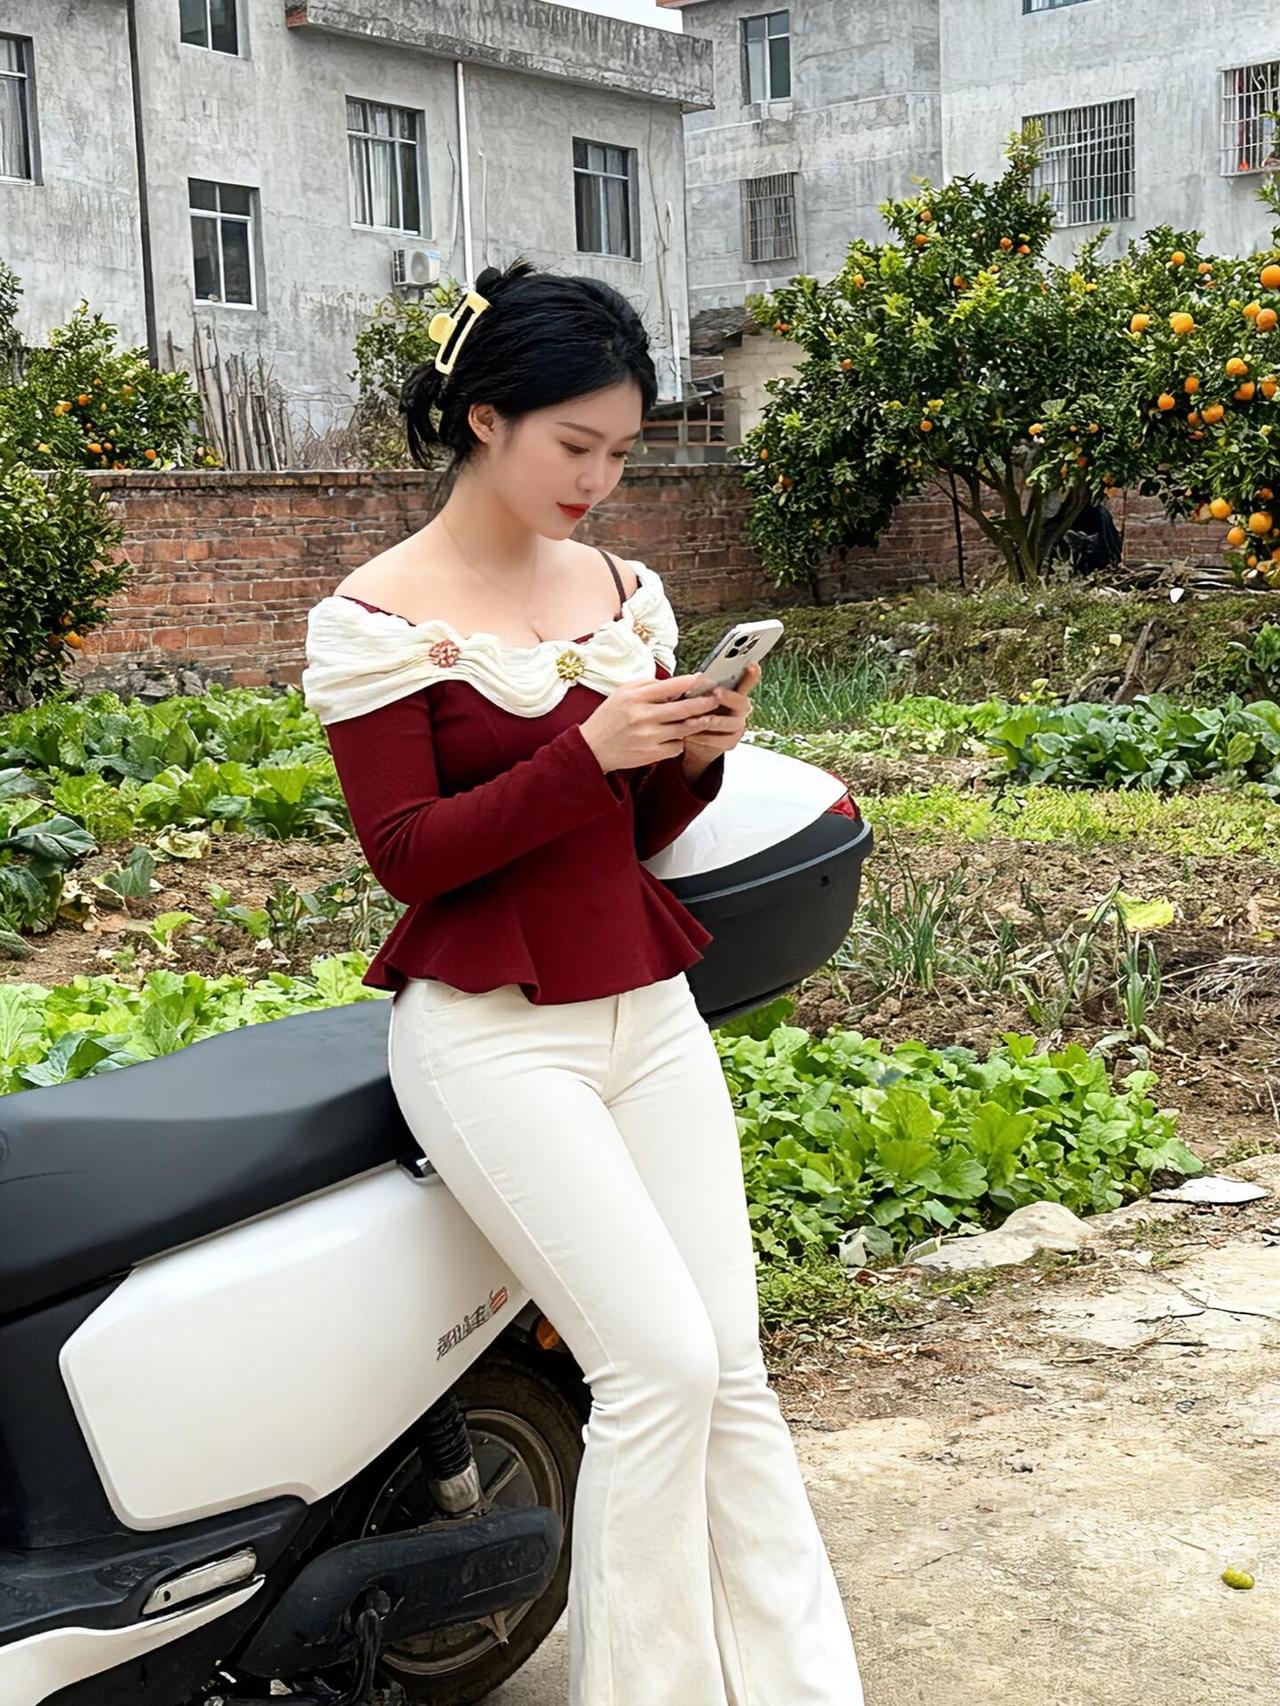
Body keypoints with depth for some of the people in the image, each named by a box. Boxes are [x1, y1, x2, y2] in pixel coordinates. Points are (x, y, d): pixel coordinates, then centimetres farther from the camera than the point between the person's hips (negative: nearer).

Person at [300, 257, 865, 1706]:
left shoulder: (621, 589, 10)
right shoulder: (373, 619, -7)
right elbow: (408, 856, -12)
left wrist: (693, 755, -6)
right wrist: (588, 748, -21)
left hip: (645, 1013, 6)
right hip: (493, 1033, -5)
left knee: (730, 1369, 2)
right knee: (660, 1365, -12)